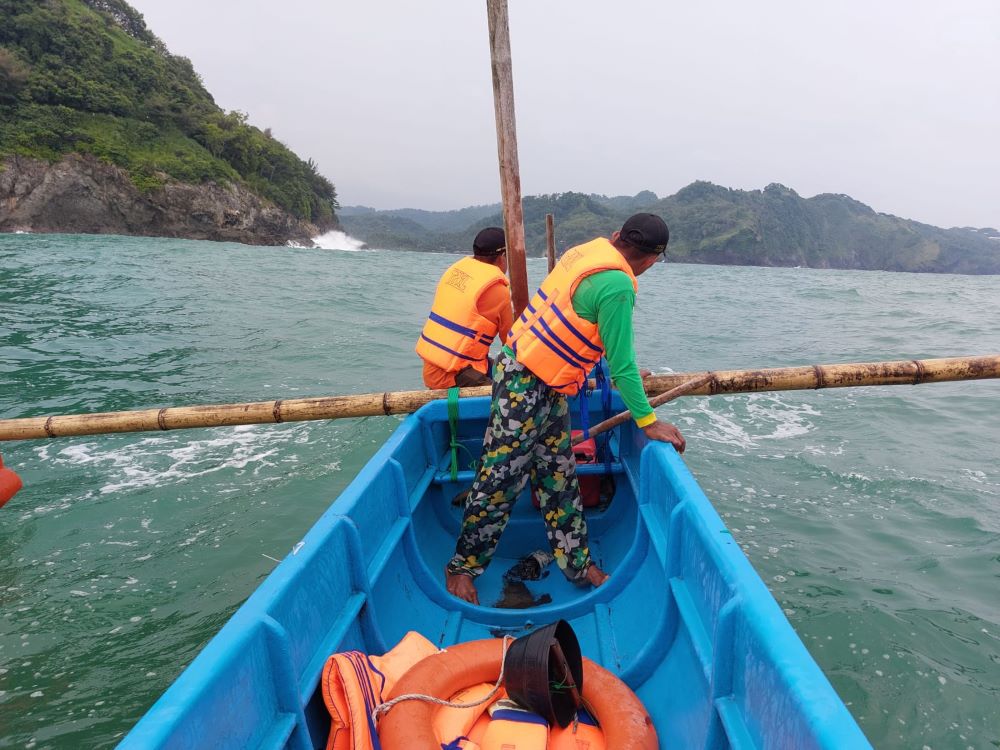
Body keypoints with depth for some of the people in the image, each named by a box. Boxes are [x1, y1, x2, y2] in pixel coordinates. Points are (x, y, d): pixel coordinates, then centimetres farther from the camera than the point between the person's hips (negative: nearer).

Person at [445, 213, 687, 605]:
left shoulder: (587, 249, 7)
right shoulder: (617, 286, -21)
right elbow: (622, 366, -17)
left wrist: (626, 372, 28)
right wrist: (648, 421, -7)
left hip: (548, 388, 9)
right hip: (525, 389, -9)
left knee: (559, 477, 14)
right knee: (499, 480, 4)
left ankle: (577, 563, 27)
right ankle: (461, 566, 23)